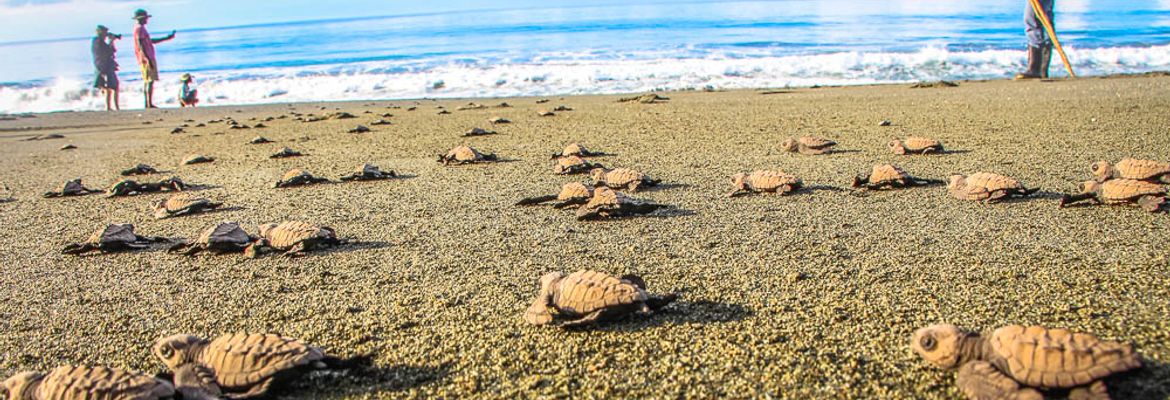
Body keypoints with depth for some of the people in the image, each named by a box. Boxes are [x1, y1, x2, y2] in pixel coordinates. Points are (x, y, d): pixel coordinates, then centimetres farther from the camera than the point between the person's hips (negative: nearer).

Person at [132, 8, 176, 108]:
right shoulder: (140, 28, -11)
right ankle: (150, 103, -15)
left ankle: (147, 103, 11)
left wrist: (167, 38, 29)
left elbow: (151, 41, 28)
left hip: (145, 59, 10)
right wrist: (148, 59, -24)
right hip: (147, 59, -10)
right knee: (150, 80, -11)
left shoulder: (140, 28, 20)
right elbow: (141, 45, -19)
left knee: (147, 81, 10)